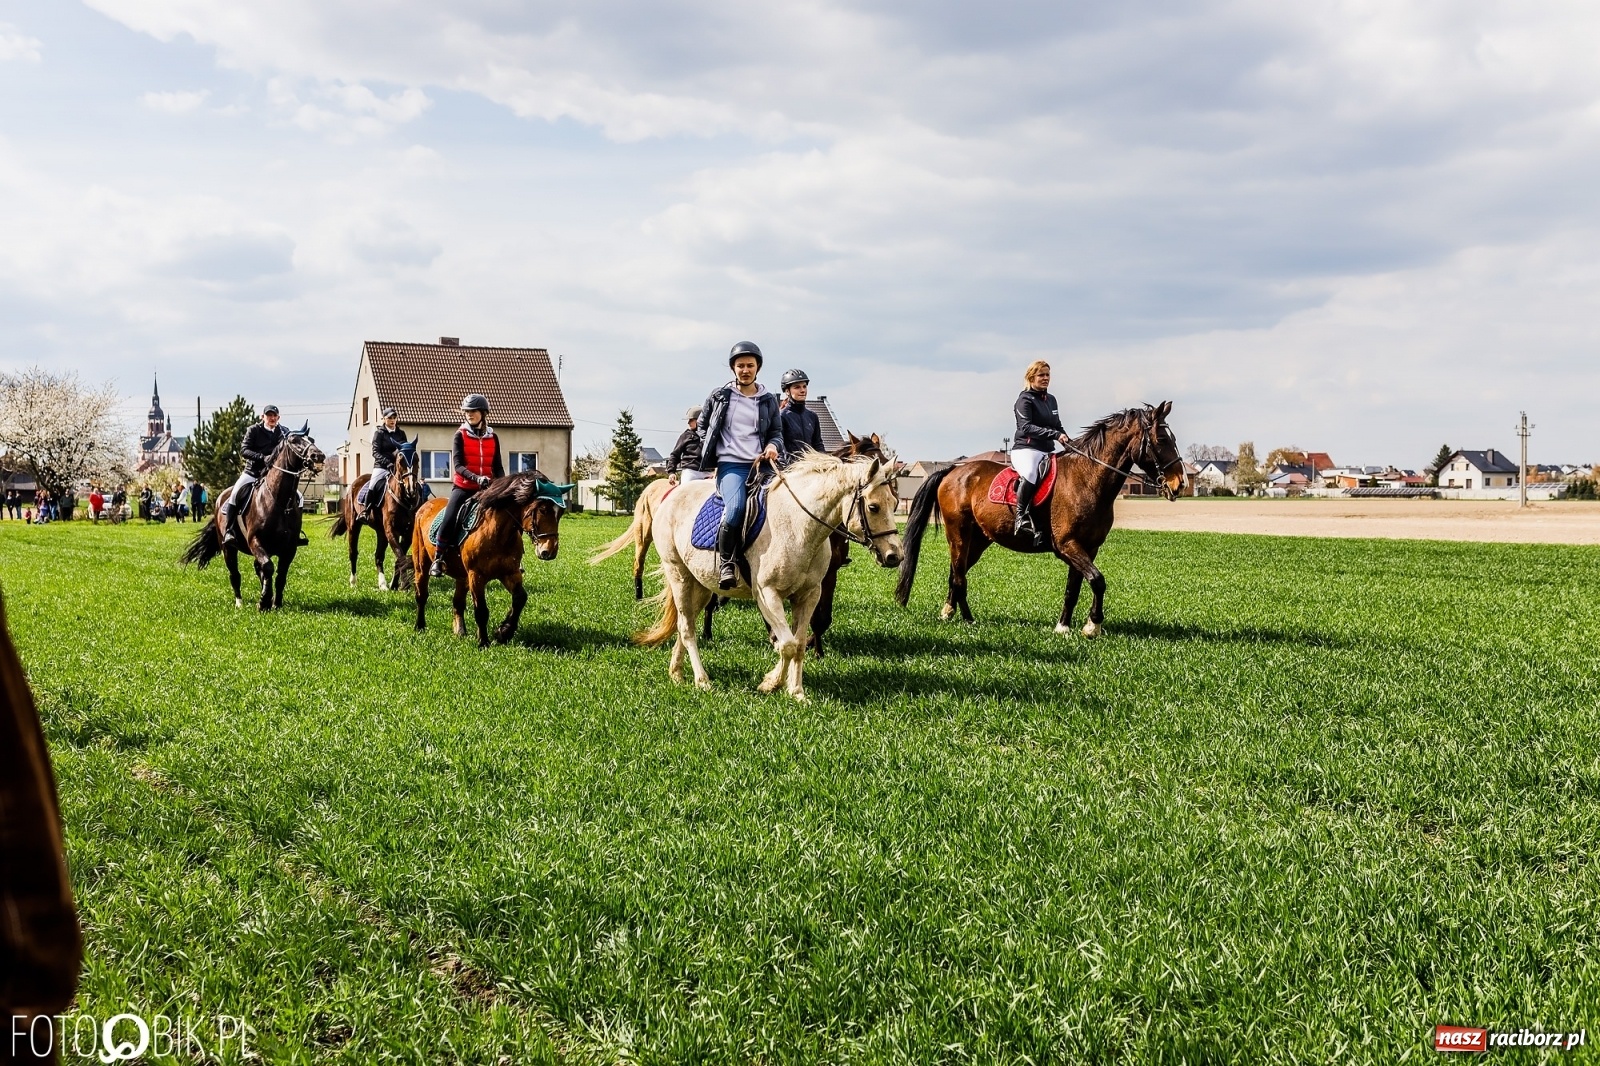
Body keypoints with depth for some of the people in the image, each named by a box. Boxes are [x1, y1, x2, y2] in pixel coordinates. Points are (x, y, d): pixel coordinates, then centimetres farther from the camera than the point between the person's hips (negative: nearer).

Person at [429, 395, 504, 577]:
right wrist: (476, 478, -27)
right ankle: (438, 560, -10)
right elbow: (458, 465, -11)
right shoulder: (460, 435, -1)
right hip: (463, 487, -3)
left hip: (486, 489, 3)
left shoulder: (493, 438, 8)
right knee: (449, 519, -22)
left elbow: (498, 467, 9)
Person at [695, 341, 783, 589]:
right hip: (730, 465, -3)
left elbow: (776, 432, 21)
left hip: (761, 464, 3)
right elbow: (702, 425, 24)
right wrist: (710, 452, 13)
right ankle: (725, 559, -16)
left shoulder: (769, 401, 15)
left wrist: (773, 445, -2)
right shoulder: (719, 397, 11)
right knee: (736, 506, -33)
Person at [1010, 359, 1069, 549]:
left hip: (1048, 451, 8)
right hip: (1026, 449, -8)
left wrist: (1069, 442, 7)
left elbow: (1057, 427, 27)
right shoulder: (1025, 400, -4)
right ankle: (1021, 516, -31)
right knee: (1031, 473, -40)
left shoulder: (1051, 400, 20)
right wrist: (1054, 434, -26)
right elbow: (1026, 427, -18)